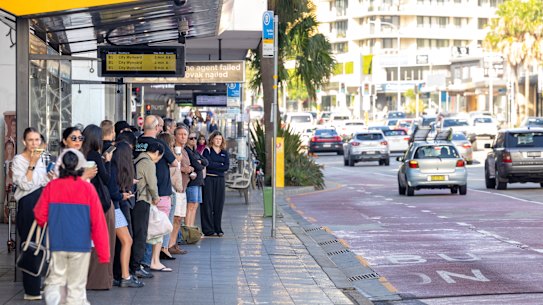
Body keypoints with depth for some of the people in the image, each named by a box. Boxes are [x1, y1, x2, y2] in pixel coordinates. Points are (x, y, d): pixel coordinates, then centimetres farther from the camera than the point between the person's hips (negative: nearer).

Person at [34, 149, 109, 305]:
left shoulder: (51, 187, -3)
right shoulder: (87, 188, -7)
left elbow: (40, 216, 1)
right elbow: (98, 222, -7)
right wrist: (103, 252, -3)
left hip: (57, 244, 2)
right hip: (81, 244, -2)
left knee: (56, 277, 13)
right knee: (77, 284, 6)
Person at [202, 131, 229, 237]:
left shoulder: (224, 153, 15)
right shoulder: (207, 151, 3)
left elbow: (227, 166, 1)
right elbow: (208, 163, -12)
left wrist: (214, 165, -7)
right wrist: (220, 165, -5)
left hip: (220, 180, 4)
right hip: (208, 179, -4)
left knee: (219, 204, 3)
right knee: (208, 204, -5)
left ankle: (218, 229, 9)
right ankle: (208, 229, -2)